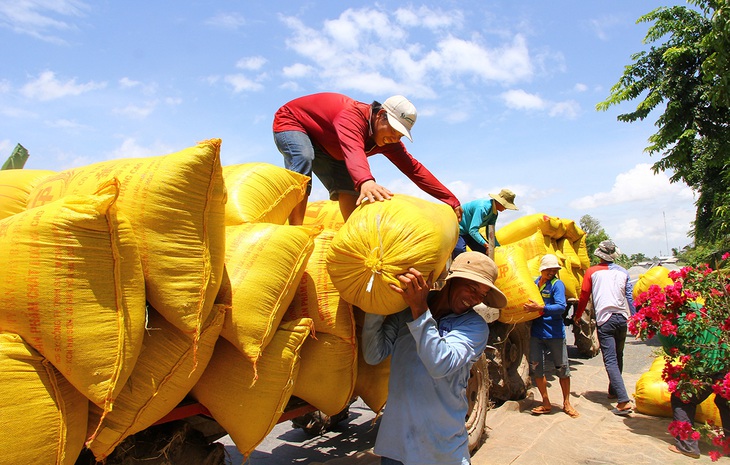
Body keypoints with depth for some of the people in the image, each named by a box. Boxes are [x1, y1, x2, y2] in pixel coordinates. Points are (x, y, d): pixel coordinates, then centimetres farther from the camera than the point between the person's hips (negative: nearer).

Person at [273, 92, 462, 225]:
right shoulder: (353, 115, -37)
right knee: (303, 160, -37)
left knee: (349, 188, -2)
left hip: (324, 146, 8)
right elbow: (353, 150, -57)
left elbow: (414, 168, -14)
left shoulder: (387, 140, -12)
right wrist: (365, 181, -78)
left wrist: (451, 200, -18)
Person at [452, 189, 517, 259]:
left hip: (471, 231, 10)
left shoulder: (494, 213, -3)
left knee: (485, 252, 3)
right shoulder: (482, 207, -33)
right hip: (458, 230, -10)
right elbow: (472, 230, -38)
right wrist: (486, 245, -42)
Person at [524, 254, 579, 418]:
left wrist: (540, 308, -29)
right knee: (536, 367, 5)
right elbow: (527, 301, 20)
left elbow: (561, 306, -22)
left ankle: (566, 403, 24)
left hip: (554, 332, -4)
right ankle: (546, 404, 20)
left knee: (563, 368, 6)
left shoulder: (557, 284, -8)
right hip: (536, 332, 5)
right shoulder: (534, 282, 7)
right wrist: (528, 308, 0)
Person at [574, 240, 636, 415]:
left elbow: (584, 295, 4)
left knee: (610, 361, -8)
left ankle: (624, 401, -17)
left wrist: (577, 315, 18)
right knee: (618, 358, 19)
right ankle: (613, 391, 32)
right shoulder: (623, 272, 11)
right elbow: (629, 296, 13)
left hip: (605, 319, -4)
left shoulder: (592, 271, 1)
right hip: (622, 318, 5)